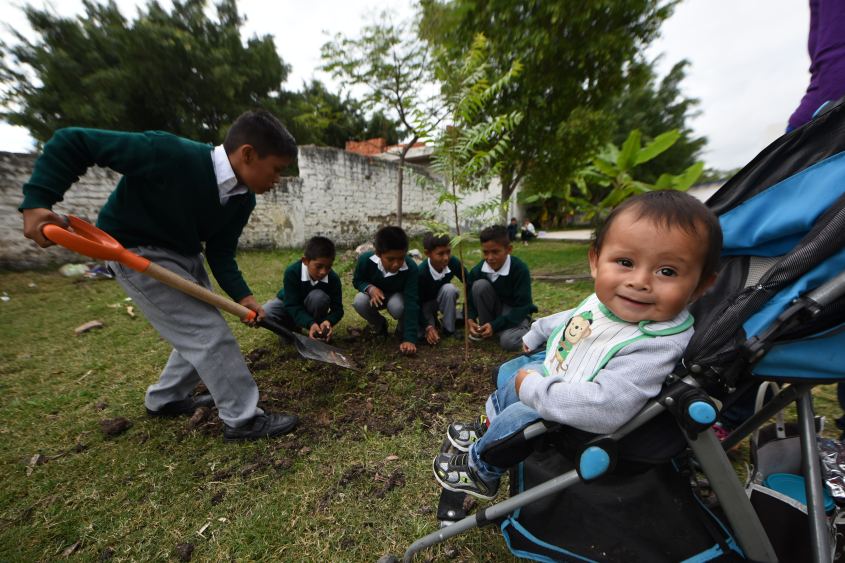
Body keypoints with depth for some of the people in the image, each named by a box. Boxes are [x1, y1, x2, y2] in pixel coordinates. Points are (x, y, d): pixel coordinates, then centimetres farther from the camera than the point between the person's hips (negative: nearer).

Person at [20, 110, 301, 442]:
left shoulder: (242, 199, -8)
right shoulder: (168, 154, -28)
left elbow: (221, 253, -6)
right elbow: (71, 141, -18)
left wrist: (241, 296, -20)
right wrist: (36, 201, -24)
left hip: (184, 254, 8)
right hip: (137, 252, -8)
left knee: (200, 330, 14)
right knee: (208, 333, -11)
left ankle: (165, 399, 36)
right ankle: (243, 419, 2)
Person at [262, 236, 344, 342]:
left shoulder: (333, 279, -26)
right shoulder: (292, 272, -31)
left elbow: (337, 308, -24)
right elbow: (292, 305, -31)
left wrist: (329, 321, -48)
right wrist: (310, 324, -48)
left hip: (312, 310, 0)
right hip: (289, 304, 0)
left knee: (319, 296, -35)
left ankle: (316, 333, -10)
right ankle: (291, 328, 5)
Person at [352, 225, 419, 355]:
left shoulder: (411, 268, -34)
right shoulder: (365, 259, -29)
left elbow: (411, 303, -37)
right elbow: (356, 281, -9)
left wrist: (410, 338, -43)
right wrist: (370, 288, -33)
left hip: (398, 296, -2)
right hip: (376, 296, 2)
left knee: (397, 306, -37)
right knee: (359, 301, -31)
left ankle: (403, 328, 0)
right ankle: (379, 325, 3)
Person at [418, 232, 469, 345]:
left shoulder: (453, 262, -25)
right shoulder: (421, 272, -33)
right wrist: (428, 327, -34)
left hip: (441, 299, 3)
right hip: (425, 304, -2)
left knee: (449, 288, -32)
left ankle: (449, 329, -13)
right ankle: (431, 321, 11)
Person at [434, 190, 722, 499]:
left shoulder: (657, 347, -39)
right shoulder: (608, 300, -15)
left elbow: (605, 407, -47)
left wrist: (533, 389, -34)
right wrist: (537, 332, 21)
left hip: (572, 419, -7)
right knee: (508, 371, 18)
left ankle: (480, 469, 28)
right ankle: (491, 425, 49)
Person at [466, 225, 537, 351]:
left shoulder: (520, 269, -25)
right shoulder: (477, 270, -16)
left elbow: (522, 306, -25)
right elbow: (470, 299, -8)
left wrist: (495, 325, -32)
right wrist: (470, 319, -29)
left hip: (516, 313, -3)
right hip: (493, 309, 3)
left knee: (508, 341, -32)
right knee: (480, 285, -25)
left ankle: (526, 326, 5)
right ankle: (484, 328, -7)